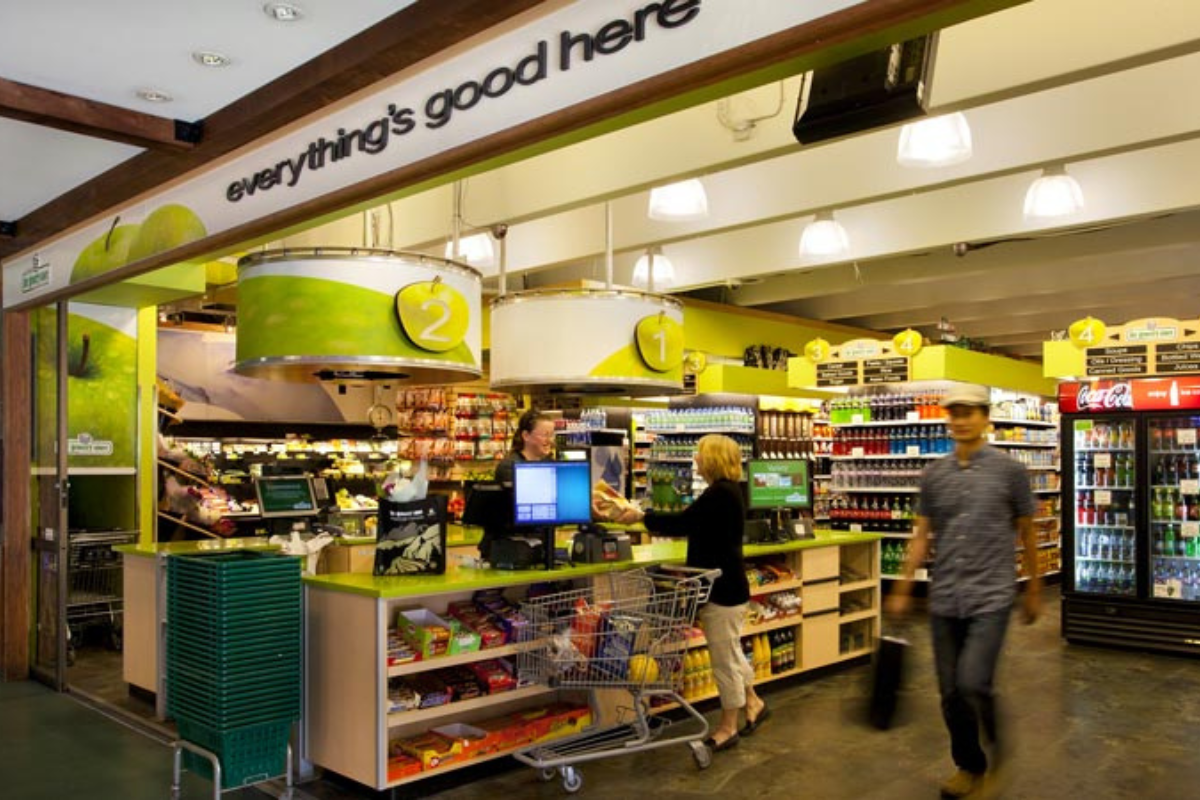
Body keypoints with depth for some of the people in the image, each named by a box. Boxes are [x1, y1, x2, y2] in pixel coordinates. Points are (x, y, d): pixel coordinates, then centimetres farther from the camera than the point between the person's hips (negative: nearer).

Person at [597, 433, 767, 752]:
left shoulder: (720, 493, -22)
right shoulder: (727, 491, 11)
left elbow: (682, 522, -24)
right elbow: (692, 525, 13)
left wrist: (641, 517, -15)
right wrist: (647, 516, 10)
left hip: (724, 590, -11)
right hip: (726, 585, 11)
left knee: (725, 658, 3)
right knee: (731, 653, 23)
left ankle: (728, 726, 16)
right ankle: (753, 704, 37)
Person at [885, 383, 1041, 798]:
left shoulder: (1009, 471, -2)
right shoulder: (933, 475, 6)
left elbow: (1026, 533, 6)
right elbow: (922, 536, 9)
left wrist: (1034, 589, 10)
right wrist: (903, 590, 7)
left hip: (991, 597, -4)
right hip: (944, 599, 4)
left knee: (972, 684, -15)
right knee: (950, 692, 9)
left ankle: (998, 747, 16)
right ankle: (970, 767, 30)